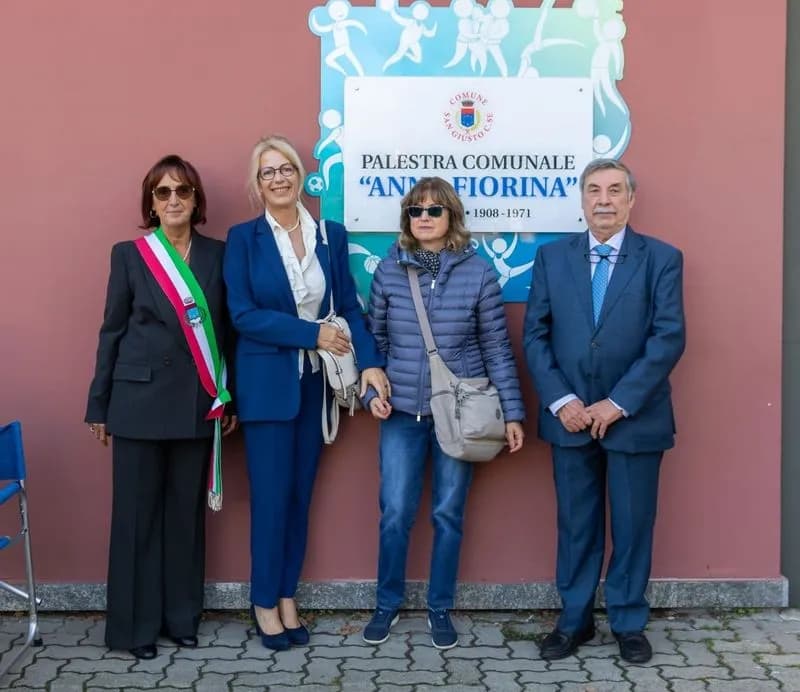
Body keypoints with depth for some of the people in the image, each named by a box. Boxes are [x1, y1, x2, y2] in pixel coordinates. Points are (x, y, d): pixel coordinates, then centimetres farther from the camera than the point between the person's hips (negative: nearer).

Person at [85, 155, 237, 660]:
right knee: (137, 511, 3)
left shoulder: (218, 254, 5)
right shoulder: (129, 254, 1)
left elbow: (227, 329, 8)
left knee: (187, 509, 9)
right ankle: (136, 624, 15)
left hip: (199, 402, 2)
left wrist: (230, 398, 6)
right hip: (140, 397, -2)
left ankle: (182, 616, 21)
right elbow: (112, 330, 3)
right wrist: (99, 404, 3)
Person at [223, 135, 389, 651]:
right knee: (270, 497, 2)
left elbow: (350, 305, 3)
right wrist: (312, 333, -15)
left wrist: (370, 361, -10)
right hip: (267, 381, -3)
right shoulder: (244, 238, -4)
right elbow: (243, 314, -11)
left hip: (315, 381, 3)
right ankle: (265, 603, 17)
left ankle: (288, 598, 23)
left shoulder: (331, 235, 5)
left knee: (300, 494, 11)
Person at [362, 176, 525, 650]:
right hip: (402, 412, 1)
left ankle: (440, 608, 24)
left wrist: (513, 411, -4)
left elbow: (497, 347, -2)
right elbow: (376, 338, 8)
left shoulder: (478, 272, -5)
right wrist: (372, 390, -3)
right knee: (396, 513, 3)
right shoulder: (389, 270, 1)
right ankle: (388, 604, 22)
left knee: (449, 514, 8)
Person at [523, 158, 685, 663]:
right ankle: (575, 620, 24)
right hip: (570, 416, 2)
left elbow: (669, 338, -10)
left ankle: (629, 624, 24)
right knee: (576, 524, 11)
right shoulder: (552, 257, 5)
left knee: (633, 525, 8)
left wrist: (618, 403, -15)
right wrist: (561, 401, -10)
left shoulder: (662, 258, -2)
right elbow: (536, 335, 2)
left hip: (636, 417, -1)